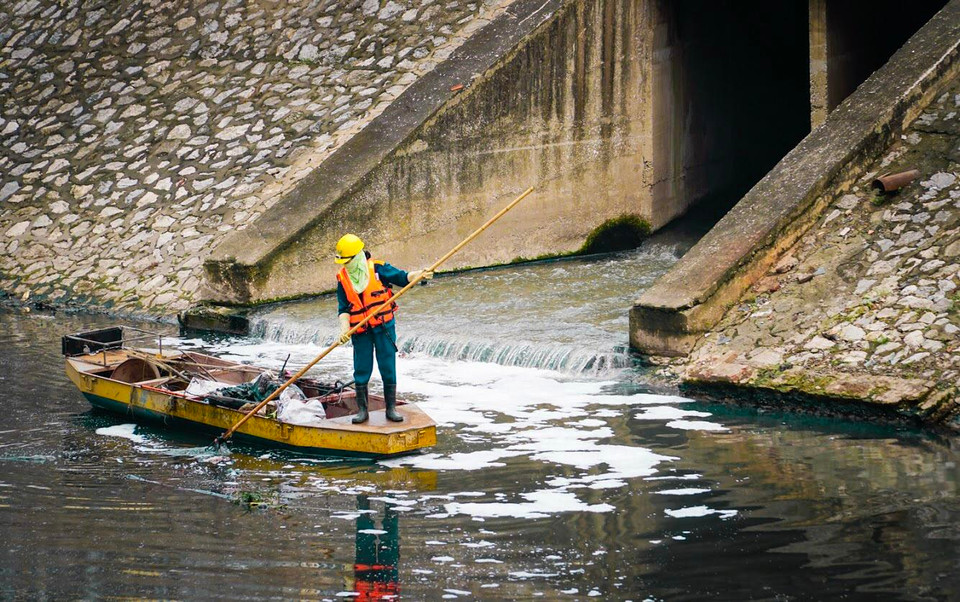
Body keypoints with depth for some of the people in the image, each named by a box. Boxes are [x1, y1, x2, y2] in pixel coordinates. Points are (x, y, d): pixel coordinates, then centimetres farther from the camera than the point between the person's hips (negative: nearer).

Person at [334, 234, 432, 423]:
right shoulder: (342, 279, 3)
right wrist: (344, 329, -12)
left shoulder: (377, 269, -5)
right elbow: (343, 308, 2)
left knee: (388, 368, 1)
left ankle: (391, 408, 10)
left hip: (384, 327, -2)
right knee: (361, 371, 4)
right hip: (360, 332, 2)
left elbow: (402, 277, -4)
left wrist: (420, 274, -23)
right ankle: (362, 410, 13)